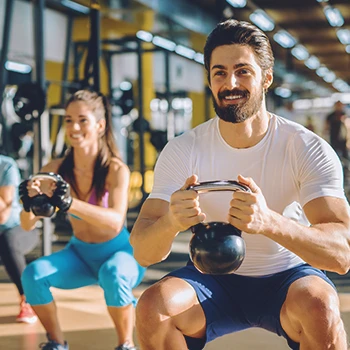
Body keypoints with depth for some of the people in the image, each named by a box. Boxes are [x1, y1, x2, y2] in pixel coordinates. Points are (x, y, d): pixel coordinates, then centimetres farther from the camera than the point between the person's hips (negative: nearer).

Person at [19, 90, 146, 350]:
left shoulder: (116, 170, -21)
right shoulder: (56, 170, -11)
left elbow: (116, 221, -37)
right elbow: (28, 224, -14)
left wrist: (69, 203, -51)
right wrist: (29, 203, -37)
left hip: (120, 253, -4)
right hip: (80, 254, 4)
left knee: (112, 274, -36)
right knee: (33, 274, -20)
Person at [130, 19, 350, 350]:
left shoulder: (308, 149, -16)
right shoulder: (182, 150, -11)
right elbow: (143, 253, -17)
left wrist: (268, 222, -46)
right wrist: (171, 221, -41)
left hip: (287, 277, -1)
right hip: (212, 279, 2)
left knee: (318, 306, -34)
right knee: (151, 307, -27)